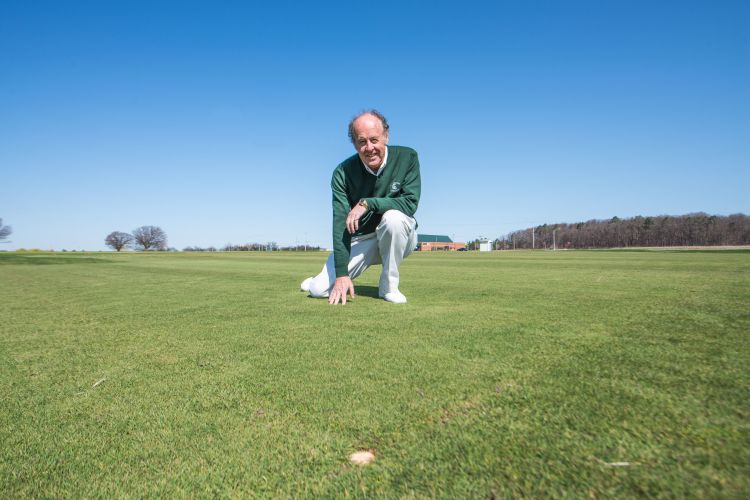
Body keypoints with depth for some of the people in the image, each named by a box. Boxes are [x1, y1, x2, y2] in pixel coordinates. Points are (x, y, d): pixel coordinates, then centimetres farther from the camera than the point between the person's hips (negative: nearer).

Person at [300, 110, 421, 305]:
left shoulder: (407, 157, -15)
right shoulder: (343, 172, -14)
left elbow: (411, 202, -22)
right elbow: (341, 223, -20)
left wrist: (368, 203, -31)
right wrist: (341, 274, -26)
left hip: (398, 238, 0)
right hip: (359, 240, 1)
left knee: (394, 217, -36)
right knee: (319, 290, -14)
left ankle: (388, 285, -16)